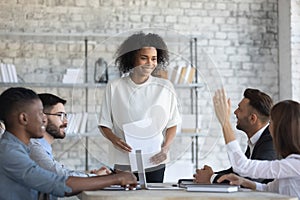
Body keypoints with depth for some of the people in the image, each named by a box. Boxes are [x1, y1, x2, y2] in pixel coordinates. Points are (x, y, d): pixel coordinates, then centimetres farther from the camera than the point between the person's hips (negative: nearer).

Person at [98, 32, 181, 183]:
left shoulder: (165, 88, 3)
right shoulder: (114, 88, 1)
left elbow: (172, 124, 8)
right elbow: (104, 124, 5)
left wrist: (166, 148, -8)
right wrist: (114, 139, -14)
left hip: (155, 163, 1)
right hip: (124, 163, -1)